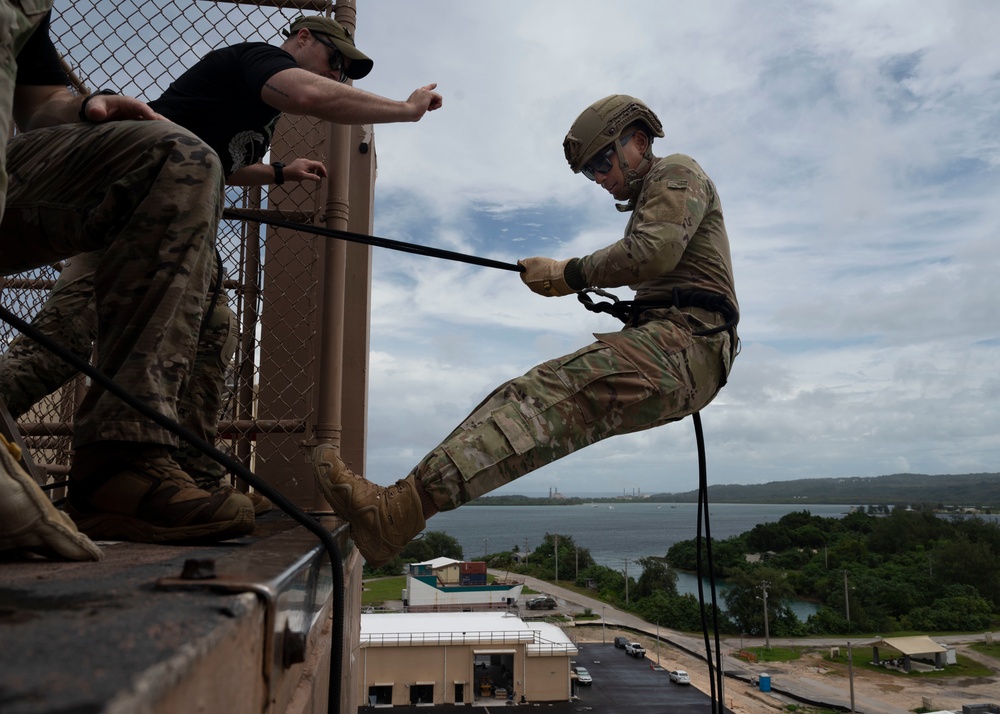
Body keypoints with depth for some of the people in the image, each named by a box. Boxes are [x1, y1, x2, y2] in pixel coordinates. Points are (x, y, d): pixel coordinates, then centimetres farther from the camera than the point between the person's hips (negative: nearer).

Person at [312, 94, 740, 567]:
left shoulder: (677, 173, 5)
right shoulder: (650, 200, 34)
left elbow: (654, 252, -14)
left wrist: (568, 274, -7)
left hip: (682, 345, -9)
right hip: (669, 349, 9)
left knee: (550, 394, -29)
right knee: (531, 400, -8)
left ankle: (399, 509, -43)